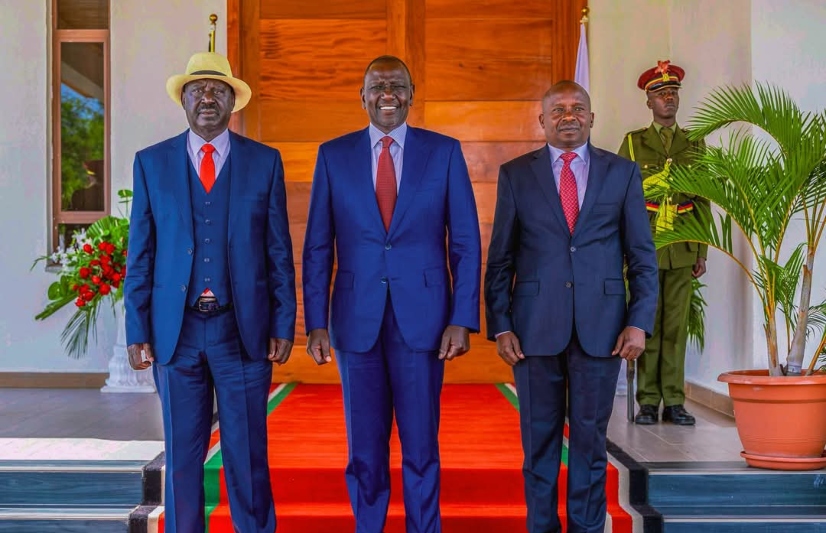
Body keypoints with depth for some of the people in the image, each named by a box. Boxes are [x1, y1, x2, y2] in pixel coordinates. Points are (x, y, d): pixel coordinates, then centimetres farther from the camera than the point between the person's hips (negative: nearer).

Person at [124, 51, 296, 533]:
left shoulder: (265, 162, 4)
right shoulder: (152, 163, 6)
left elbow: (279, 251, 3)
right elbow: (140, 254, 5)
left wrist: (284, 325, -1)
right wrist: (138, 330, 0)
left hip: (243, 329, -1)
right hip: (176, 330, 1)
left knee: (248, 454, 6)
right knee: (182, 455, 9)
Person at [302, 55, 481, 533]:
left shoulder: (444, 152, 3)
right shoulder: (334, 155, 6)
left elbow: (466, 242, 1)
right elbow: (317, 247, 5)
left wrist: (463, 318, -6)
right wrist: (316, 323, -1)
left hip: (421, 318, -1)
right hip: (357, 319, 1)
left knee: (421, 444, 7)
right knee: (365, 446, 10)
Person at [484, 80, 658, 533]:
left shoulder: (623, 172, 7)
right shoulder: (515, 174, 6)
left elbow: (642, 255, 5)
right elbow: (500, 259, 4)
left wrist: (639, 322, -4)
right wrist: (499, 326, -3)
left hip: (601, 326, 0)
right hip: (535, 325, 0)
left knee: (590, 437, 7)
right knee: (539, 438, 8)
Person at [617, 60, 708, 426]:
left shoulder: (695, 145, 12)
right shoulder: (633, 142, 7)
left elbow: (703, 201, 11)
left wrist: (702, 252, 5)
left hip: (682, 250, 2)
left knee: (676, 327, 3)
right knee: (646, 325, 1)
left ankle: (674, 402, 10)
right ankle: (648, 402, 8)